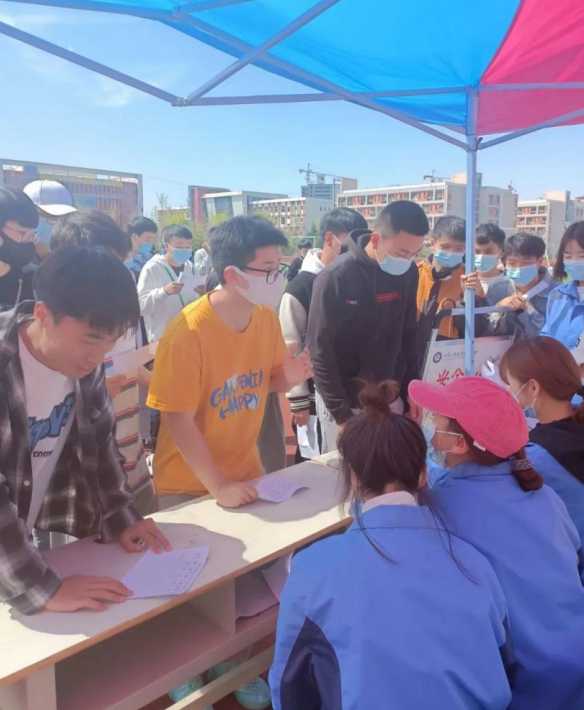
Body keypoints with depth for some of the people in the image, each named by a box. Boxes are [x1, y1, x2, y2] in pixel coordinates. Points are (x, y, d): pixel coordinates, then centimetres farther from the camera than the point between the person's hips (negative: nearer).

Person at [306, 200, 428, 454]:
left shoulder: (408, 273, -3)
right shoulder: (335, 278, -19)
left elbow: (409, 336, 7)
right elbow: (320, 351, -15)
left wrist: (411, 391, 4)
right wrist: (341, 412, -13)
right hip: (344, 403, -4)